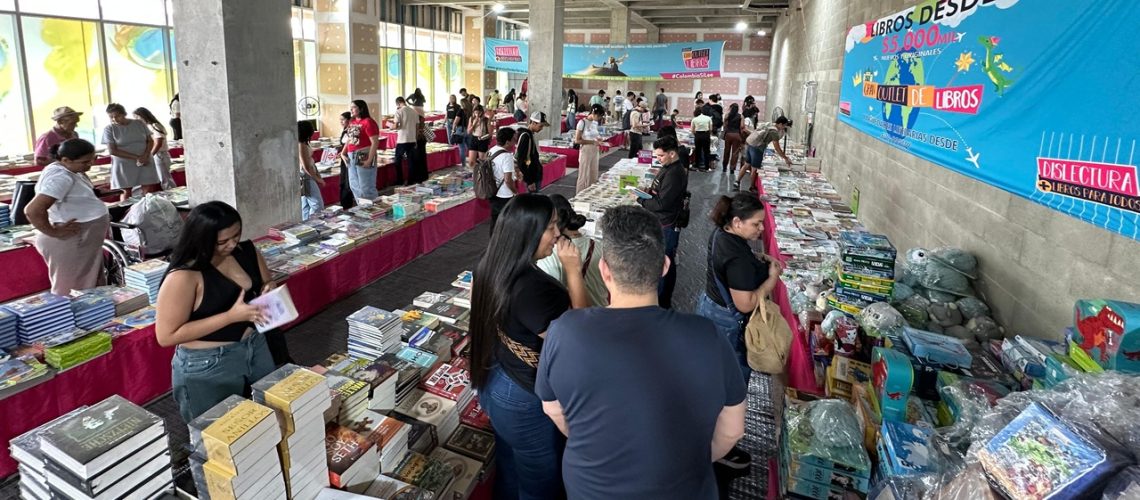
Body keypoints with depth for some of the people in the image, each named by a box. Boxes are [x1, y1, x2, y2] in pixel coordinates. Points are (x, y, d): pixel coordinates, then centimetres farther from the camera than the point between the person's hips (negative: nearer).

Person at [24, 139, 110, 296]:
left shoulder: (67, 170, 6)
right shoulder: (60, 177, -24)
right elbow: (33, 211, -31)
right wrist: (54, 233, -21)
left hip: (83, 240, 10)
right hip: (70, 243, -10)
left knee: (87, 287, 20)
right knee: (70, 291, 0)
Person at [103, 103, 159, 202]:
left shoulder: (139, 124, 2)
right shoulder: (109, 129, -5)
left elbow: (150, 141, 7)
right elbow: (112, 151, -9)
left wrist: (145, 156, -11)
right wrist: (136, 157, -16)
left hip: (145, 162, 2)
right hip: (124, 165, -2)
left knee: (149, 190, -3)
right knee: (126, 191, 1)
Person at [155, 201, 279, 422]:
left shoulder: (247, 250, -4)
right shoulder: (183, 276, -23)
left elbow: (265, 285, 13)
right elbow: (166, 336, -22)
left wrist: (270, 290, -12)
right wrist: (231, 316, -27)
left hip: (256, 347, 6)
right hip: (208, 366, -6)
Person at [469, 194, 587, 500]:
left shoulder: (490, 267, -7)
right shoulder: (533, 289, -35)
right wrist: (573, 271, -27)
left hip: (495, 384, 8)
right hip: (527, 401, -8)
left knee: (509, 473, 30)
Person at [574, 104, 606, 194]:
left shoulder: (595, 123, 9)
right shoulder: (582, 122, -13)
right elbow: (577, 140, -15)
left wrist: (598, 139, 2)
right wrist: (593, 142, -17)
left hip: (595, 152, 7)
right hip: (586, 152, -7)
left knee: (593, 176, 10)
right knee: (584, 176, -1)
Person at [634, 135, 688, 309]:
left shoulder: (674, 174, -24)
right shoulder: (668, 168, 8)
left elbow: (661, 204, -25)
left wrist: (639, 198, -15)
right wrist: (650, 191, 1)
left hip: (666, 226, -10)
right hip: (660, 222, 10)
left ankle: (662, 303, 14)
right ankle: (661, 297, 33)